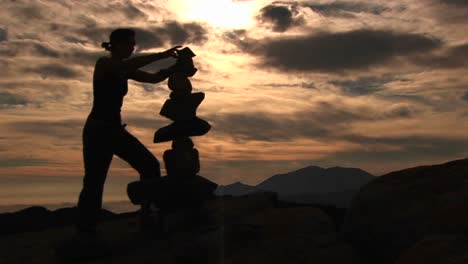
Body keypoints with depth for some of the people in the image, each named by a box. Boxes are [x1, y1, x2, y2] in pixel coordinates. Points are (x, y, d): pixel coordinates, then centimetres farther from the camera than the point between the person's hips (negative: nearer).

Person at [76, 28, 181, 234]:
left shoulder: (125, 70, 14)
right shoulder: (103, 63, -8)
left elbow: (154, 78, 9)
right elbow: (128, 64, -29)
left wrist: (177, 66, -6)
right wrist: (161, 55, -29)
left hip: (116, 129, 8)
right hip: (97, 129, -8)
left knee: (150, 165, -3)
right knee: (94, 182, -5)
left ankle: (149, 214, 3)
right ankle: (84, 229, 8)